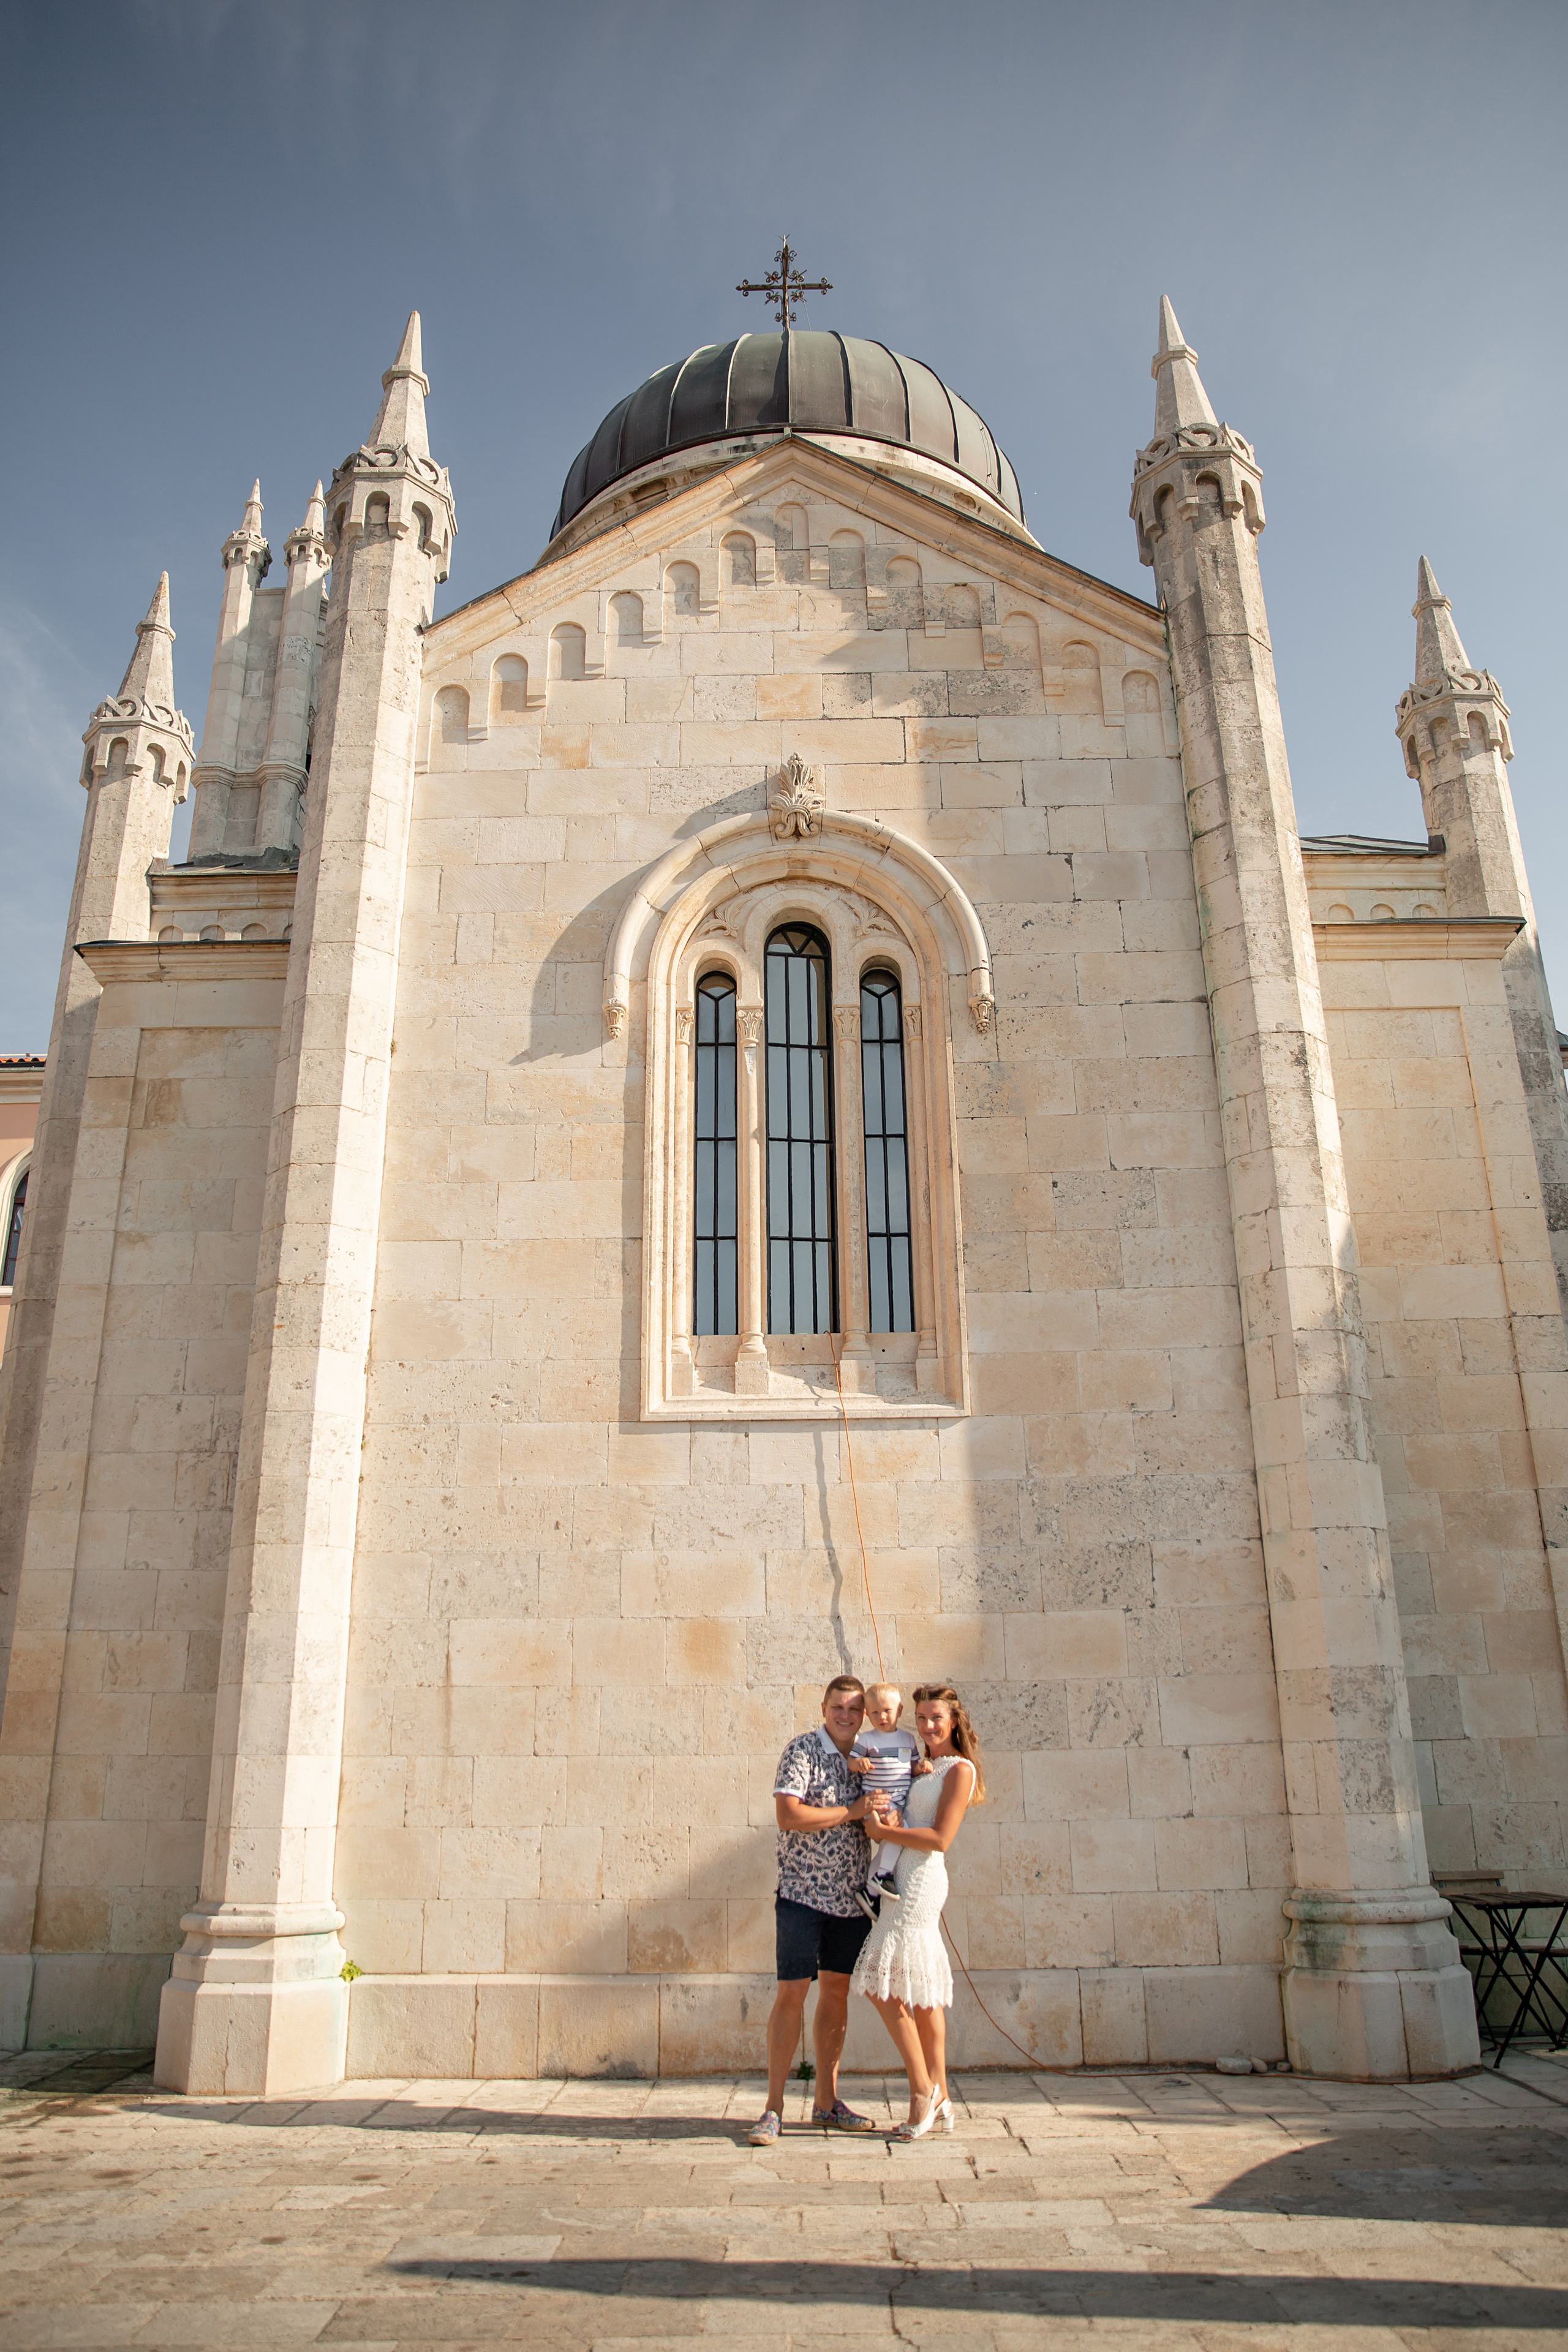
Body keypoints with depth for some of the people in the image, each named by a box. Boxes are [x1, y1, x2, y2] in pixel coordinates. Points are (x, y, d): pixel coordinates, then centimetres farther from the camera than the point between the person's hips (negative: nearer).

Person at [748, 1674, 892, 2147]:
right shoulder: (803, 1751, -10)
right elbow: (788, 1815, -19)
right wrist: (852, 1812, -19)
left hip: (852, 1896, 6)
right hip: (804, 1893, -6)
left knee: (836, 1991, 11)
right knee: (792, 1992, -6)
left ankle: (826, 2101, 21)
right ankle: (773, 2108, 2)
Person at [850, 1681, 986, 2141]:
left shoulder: (960, 1770, -6)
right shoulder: (922, 1764, 18)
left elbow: (941, 1838, -13)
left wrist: (883, 1831, -12)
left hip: (919, 1881, -8)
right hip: (903, 1881, 8)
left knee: (885, 1986, -9)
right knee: (922, 1992, 10)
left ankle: (922, 2090, 0)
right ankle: (939, 2098, 16)